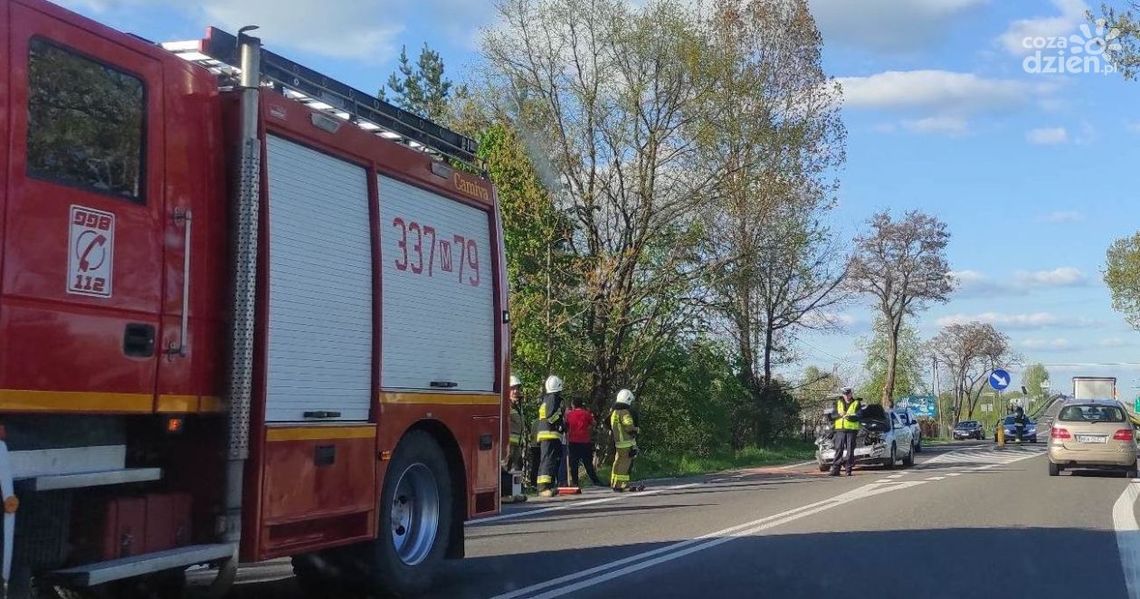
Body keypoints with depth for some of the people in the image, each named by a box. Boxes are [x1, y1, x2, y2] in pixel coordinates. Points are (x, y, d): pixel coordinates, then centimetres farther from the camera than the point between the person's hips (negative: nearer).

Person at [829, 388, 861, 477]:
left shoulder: (856, 403, 6)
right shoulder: (838, 403, 14)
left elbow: (858, 416, -7)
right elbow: (833, 414, 6)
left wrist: (850, 417, -24)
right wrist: (839, 415, -14)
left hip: (852, 429, -2)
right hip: (840, 429, 2)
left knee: (850, 450, -1)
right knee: (838, 449, -2)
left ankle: (849, 469, 4)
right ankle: (835, 469, -2)